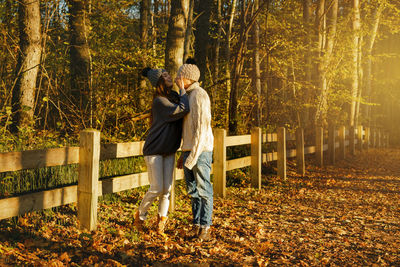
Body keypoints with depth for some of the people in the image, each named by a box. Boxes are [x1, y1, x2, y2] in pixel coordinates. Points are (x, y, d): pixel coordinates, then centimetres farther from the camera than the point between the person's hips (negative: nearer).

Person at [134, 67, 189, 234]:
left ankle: (161, 220, 14)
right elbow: (183, 110, -27)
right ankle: (140, 215, 18)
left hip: (169, 151, 7)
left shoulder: (174, 96, 7)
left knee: (167, 188, 1)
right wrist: (182, 88, -17)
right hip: (154, 151, -7)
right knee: (156, 188, -6)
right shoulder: (160, 101, -18)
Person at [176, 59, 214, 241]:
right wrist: (184, 154, 21)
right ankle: (196, 225, 17)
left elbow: (201, 128, -18)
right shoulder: (188, 96, 18)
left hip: (201, 150, -9)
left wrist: (193, 156, -21)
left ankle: (205, 228, 5)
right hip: (189, 150, 9)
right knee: (193, 190, 10)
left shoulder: (199, 95, -12)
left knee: (203, 190, -2)